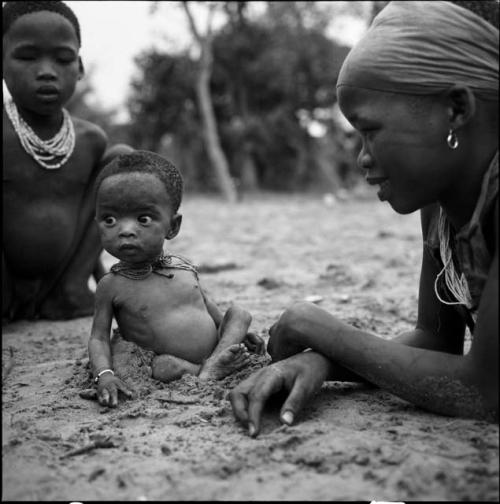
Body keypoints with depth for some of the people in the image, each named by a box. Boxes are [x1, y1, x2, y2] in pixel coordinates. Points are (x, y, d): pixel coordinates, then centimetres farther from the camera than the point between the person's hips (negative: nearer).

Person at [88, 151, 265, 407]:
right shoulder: (111, 285, -7)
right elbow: (99, 338, -8)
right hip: (168, 361, -5)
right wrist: (105, 375, -27)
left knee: (239, 313, -5)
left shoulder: (185, 268, 4)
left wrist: (236, 333, 14)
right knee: (164, 366, -35)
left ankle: (211, 367, -23)